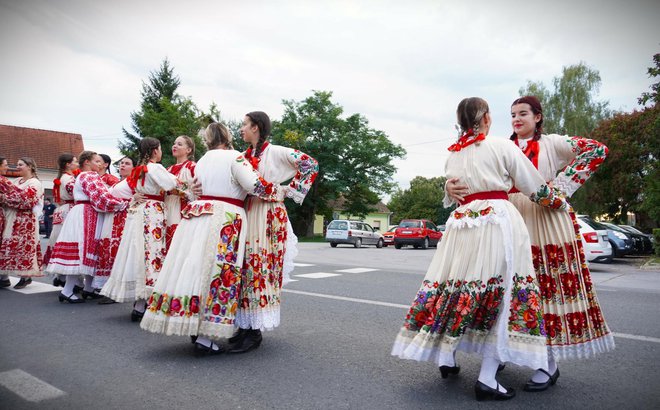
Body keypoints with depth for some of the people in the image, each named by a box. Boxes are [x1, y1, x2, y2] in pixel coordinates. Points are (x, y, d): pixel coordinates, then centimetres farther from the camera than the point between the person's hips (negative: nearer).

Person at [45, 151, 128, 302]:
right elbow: (101, 197, -21)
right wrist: (123, 204, -16)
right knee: (83, 251, -10)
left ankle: (88, 289, 14)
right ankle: (67, 291, -8)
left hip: (84, 215, 11)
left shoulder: (83, 176, 25)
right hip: (87, 216, -11)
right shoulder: (91, 176, -9)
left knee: (87, 251, 10)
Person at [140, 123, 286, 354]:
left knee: (196, 268, 7)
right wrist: (279, 192, 1)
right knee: (217, 273, -6)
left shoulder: (201, 161, 20)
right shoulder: (234, 157, -2)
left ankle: (194, 327, 15)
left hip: (197, 215, 7)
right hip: (224, 220, -7)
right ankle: (205, 337, -5)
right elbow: (254, 185, -13)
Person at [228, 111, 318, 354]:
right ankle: (246, 326, 17)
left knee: (261, 268, -7)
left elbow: (310, 164, -8)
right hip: (246, 214, 7)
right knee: (246, 268, 6)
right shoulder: (245, 155, 16)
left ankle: (254, 333, 0)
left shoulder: (275, 152, -4)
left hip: (268, 216, -7)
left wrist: (290, 191, -7)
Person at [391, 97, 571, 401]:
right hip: (499, 221, -4)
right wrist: (559, 203, 25)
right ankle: (487, 379, 0)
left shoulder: (452, 156, 15)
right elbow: (536, 188, 8)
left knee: (455, 288, 14)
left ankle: (446, 358, 22)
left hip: (460, 222, 5)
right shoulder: (502, 147, 1)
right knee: (501, 295, 0)